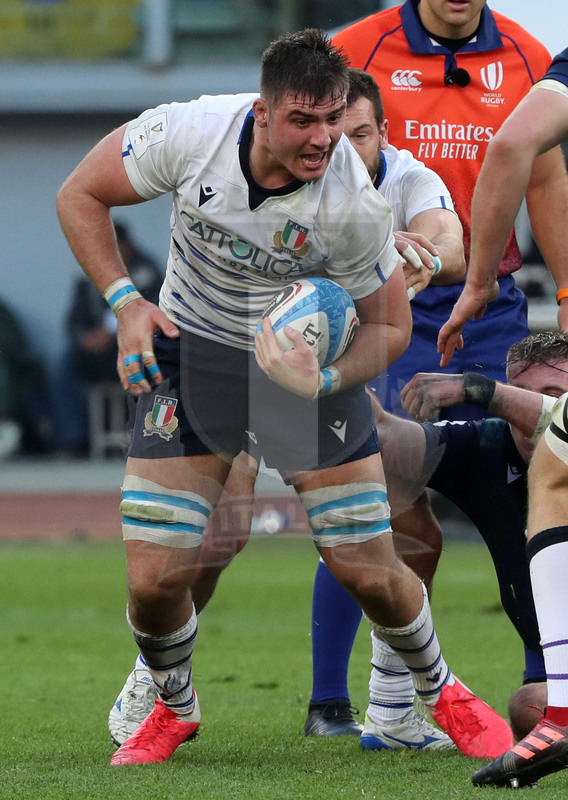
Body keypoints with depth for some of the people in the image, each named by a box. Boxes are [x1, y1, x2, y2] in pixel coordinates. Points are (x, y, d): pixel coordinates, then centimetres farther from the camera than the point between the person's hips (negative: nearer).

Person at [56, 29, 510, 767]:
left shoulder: (355, 204, -26)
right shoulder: (188, 133, -24)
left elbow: (389, 325, -10)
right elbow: (80, 195, -6)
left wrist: (326, 379, -28)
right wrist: (124, 301, -15)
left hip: (309, 351, -1)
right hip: (188, 348, 1)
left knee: (371, 573, -2)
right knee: (154, 579, -6)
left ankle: (441, 693, 29)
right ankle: (173, 707, 25)